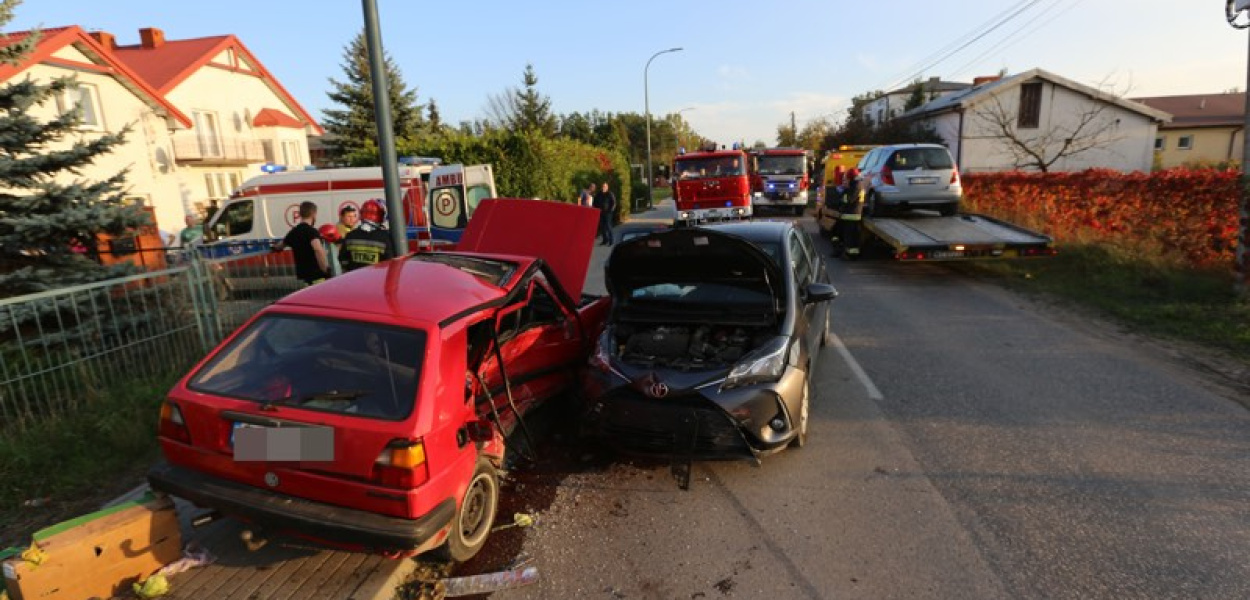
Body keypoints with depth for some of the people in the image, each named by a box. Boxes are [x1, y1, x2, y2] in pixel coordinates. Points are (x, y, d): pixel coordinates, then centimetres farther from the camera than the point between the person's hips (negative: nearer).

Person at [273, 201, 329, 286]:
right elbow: (318, 249, -33)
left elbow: (279, 246, 32)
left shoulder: (293, 232, 12)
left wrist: (275, 247, 55)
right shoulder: (312, 231, -12)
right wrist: (325, 269, -25)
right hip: (316, 275, -8)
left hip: (303, 274, 8)